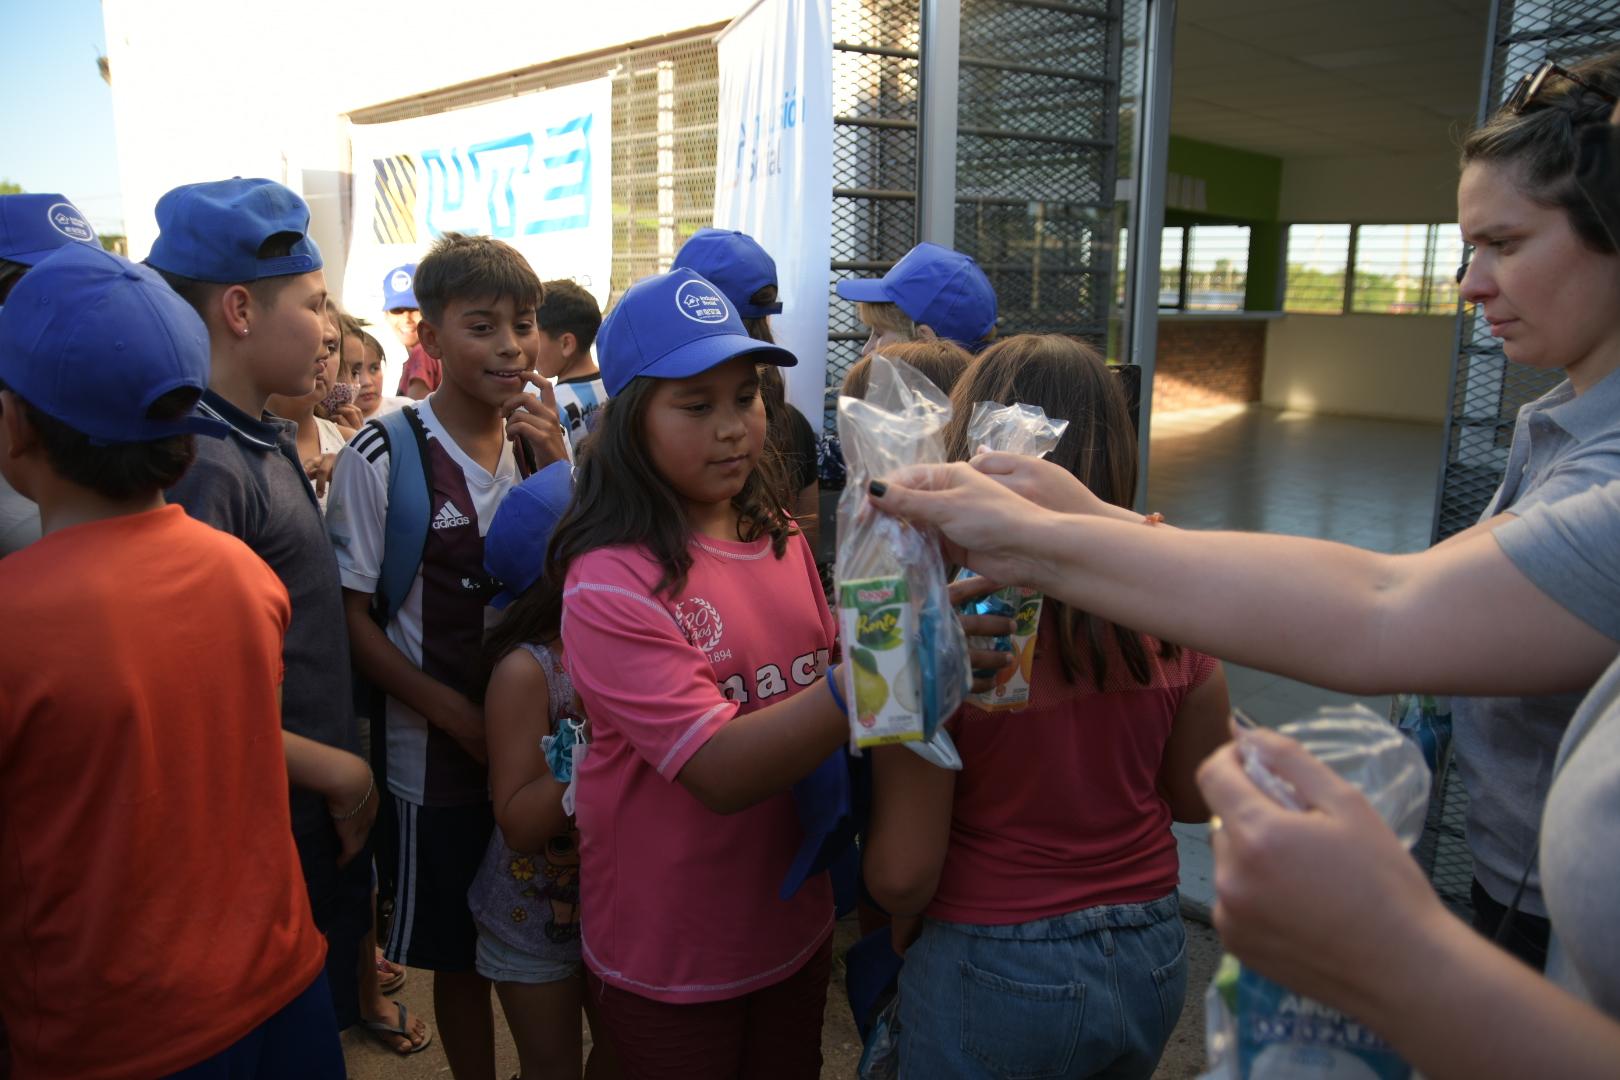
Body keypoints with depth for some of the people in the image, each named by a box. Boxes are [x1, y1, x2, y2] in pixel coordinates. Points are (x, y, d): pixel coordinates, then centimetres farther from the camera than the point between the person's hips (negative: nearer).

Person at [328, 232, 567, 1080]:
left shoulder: (541, 441, 2)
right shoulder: (382, 455, -14)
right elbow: (350, 614, -11)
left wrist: (559, 467, -13)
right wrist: (457, 715, -17)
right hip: (439, 755, -4)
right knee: (463, 955, 14)